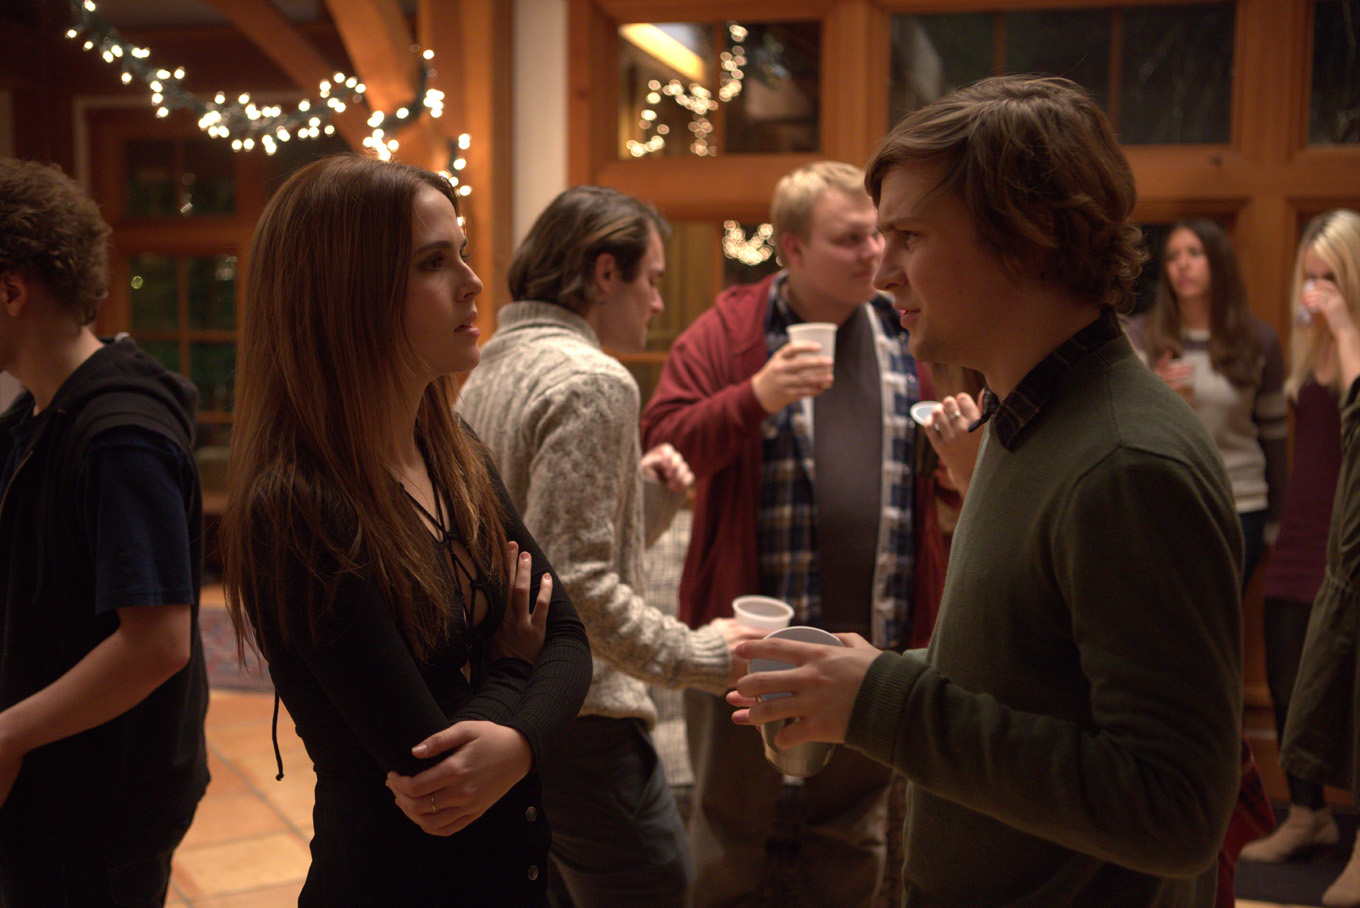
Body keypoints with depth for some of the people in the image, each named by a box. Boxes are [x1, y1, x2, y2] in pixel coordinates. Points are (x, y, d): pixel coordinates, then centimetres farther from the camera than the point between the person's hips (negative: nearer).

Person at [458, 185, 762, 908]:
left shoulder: (489, 373, 13)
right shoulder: (593, 382, -16)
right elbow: (575, 583, -23)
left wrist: (644, 494, 9)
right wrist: (698, 657, -16)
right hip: (577, 719, -10)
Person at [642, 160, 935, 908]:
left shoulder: (908, 336, 8)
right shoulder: (727, 331, -5)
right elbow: (659, 444, -14)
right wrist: (757, 396, -26)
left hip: (876, 639, 4)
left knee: (854, 833, 19)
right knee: (730, 828, 13)